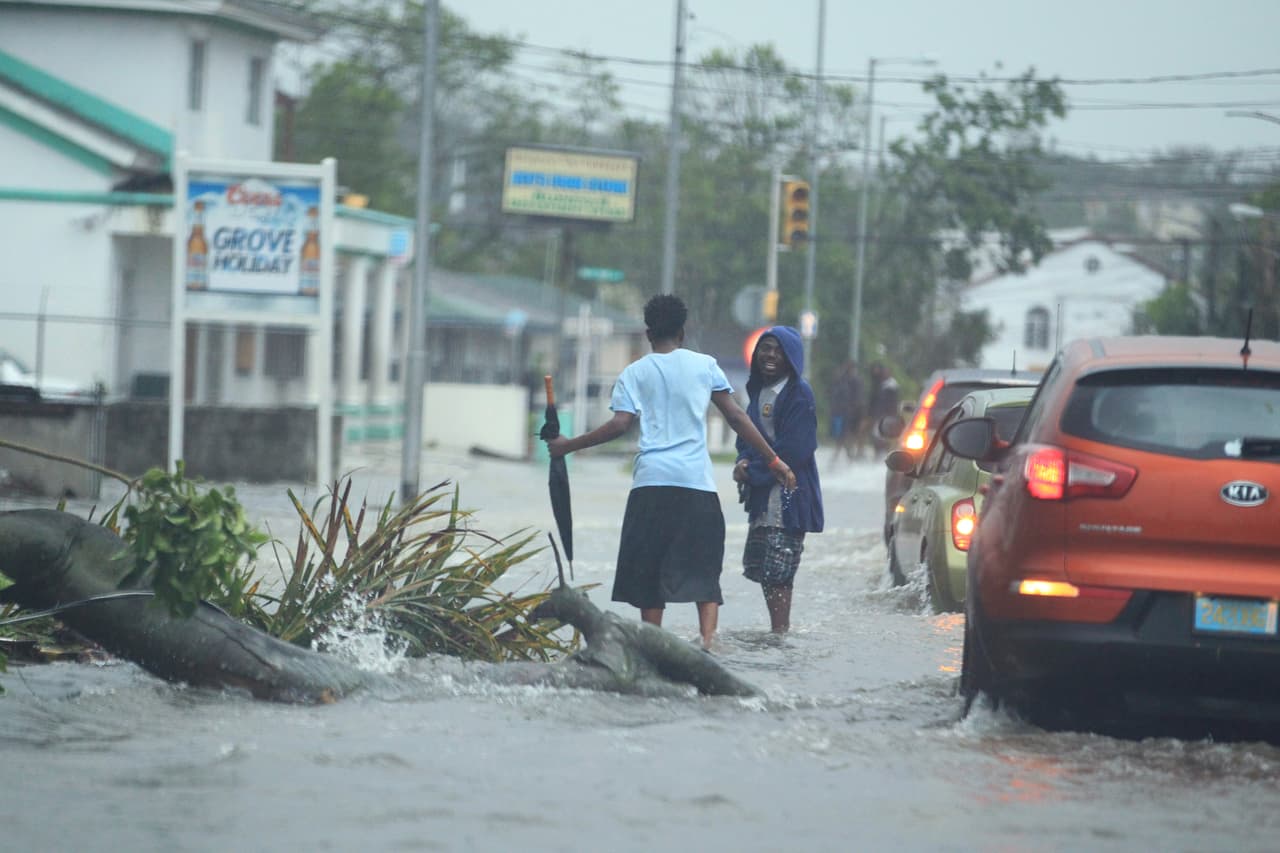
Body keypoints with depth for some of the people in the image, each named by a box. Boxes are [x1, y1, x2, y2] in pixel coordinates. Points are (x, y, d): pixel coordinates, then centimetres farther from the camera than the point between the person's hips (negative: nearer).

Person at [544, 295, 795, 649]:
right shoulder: (705, 366, 9)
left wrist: (568, 445, 5)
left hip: (651, 481, 0)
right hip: (697, 482, 0)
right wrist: (773, 460, 12)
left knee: (648, 570, 7)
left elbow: (620, 424, -4)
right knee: (703, 567, 4)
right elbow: (736, 416, 7)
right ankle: (707, 639, -15)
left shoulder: (634, 373, 8)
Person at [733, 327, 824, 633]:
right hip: (762, 498, 8)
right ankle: (779, 631, 22)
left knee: (777, 572, -10)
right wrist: (745, 462, -4)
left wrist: (753, 471, -12)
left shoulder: (799, 395, -10)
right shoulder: (758, 391, 14)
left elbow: (793, 450, -17)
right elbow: (746, 437, 18)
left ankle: (780, 632, -7)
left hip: (789, 498, -8)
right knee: (757, 564, 12)